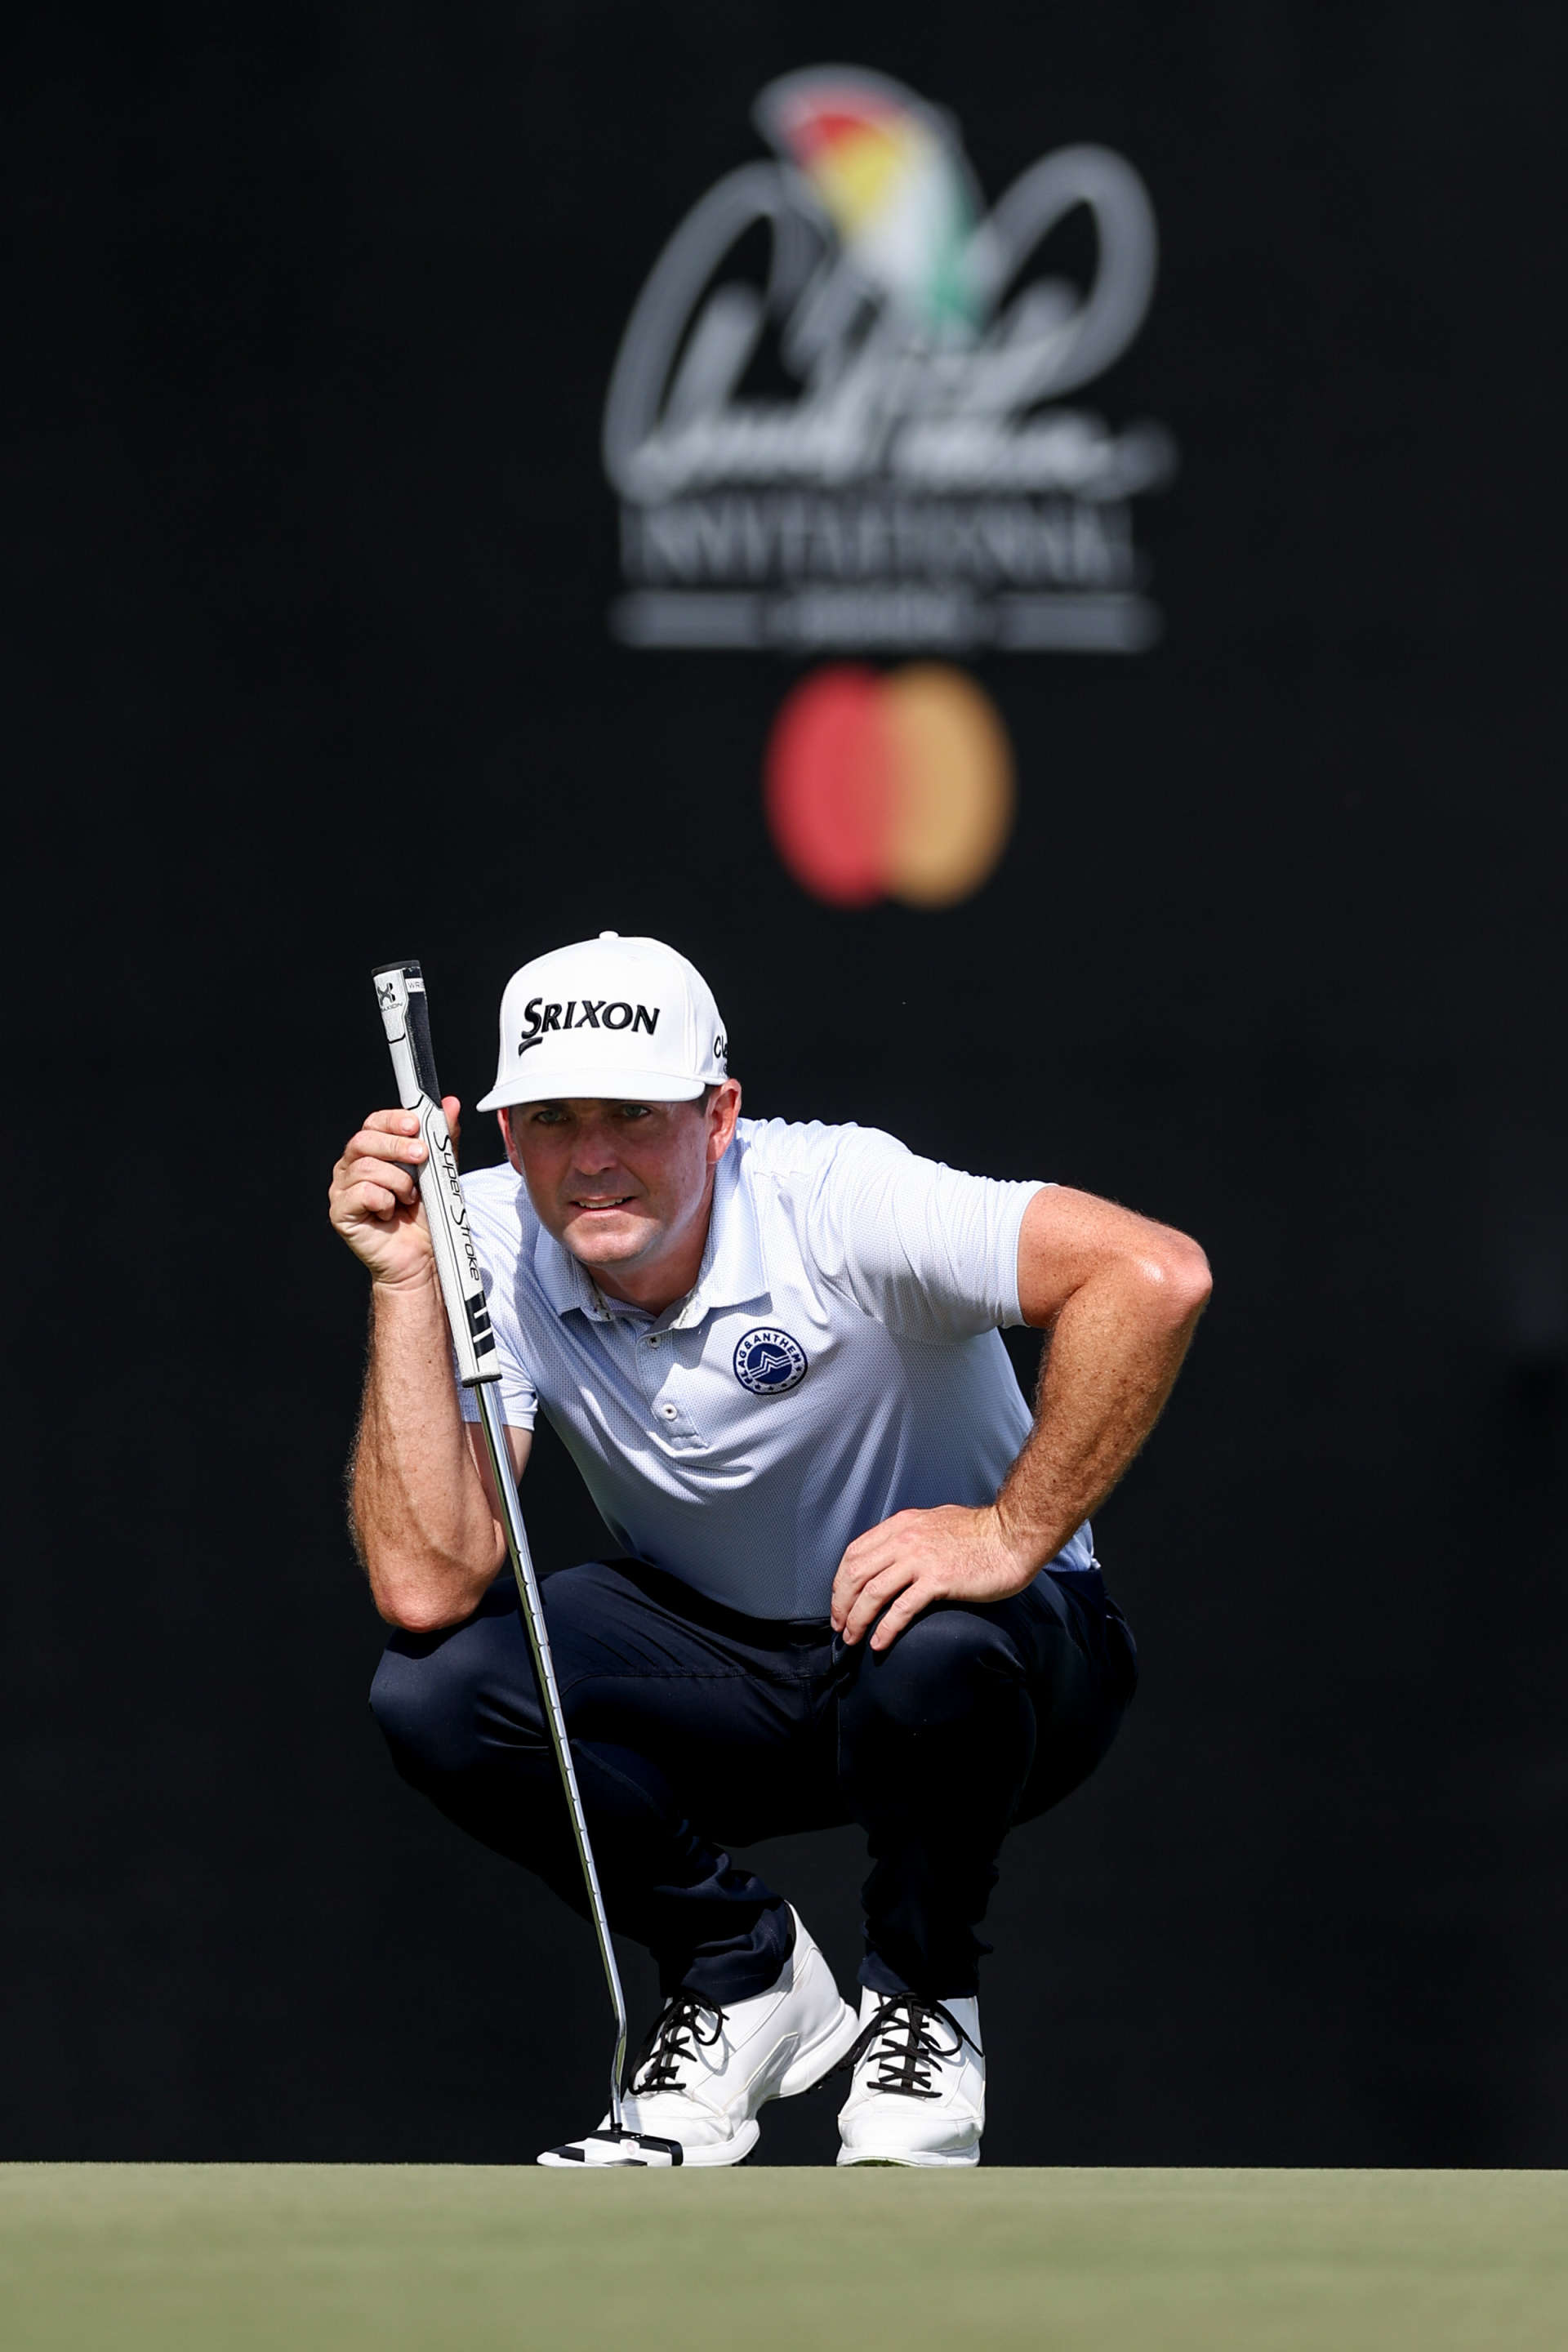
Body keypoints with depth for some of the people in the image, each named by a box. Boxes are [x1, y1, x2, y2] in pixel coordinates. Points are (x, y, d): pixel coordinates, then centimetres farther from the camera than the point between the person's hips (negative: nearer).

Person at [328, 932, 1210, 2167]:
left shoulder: (833, 1204, -26)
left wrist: (1014, 1537, -34)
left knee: (928, 1654, -39)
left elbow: (1156, 1274, -38)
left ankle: (923, 1997, -6)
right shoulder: (493, 1248, -15)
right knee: (432, 1688, -21)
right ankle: (744, 1977, 2)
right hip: (721, 1671, 4)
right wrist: (406, 1285, -29)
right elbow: (428, 1588, -25)